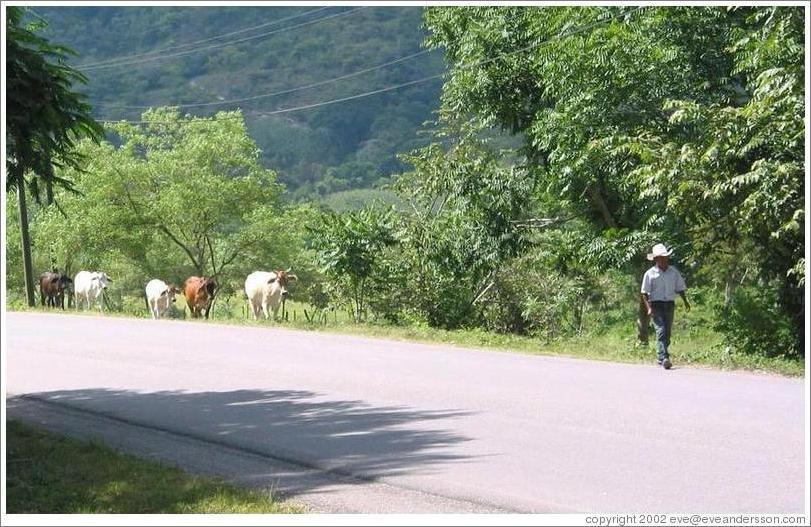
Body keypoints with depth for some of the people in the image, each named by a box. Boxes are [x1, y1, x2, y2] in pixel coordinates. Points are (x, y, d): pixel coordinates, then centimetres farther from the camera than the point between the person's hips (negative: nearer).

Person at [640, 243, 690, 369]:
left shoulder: (674, 272, 10)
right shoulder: (650, 274, -1)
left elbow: (680, 288, 17)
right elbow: (644, 293, -3)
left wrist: (685, 301, 5)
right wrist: (649, 308, -13)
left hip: (670, 304, 4)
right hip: (656, 305, -4)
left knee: (667, 332, 8)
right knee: (661, 331, -16)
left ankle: (661, 358, 22)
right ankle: (664, 358, -25)